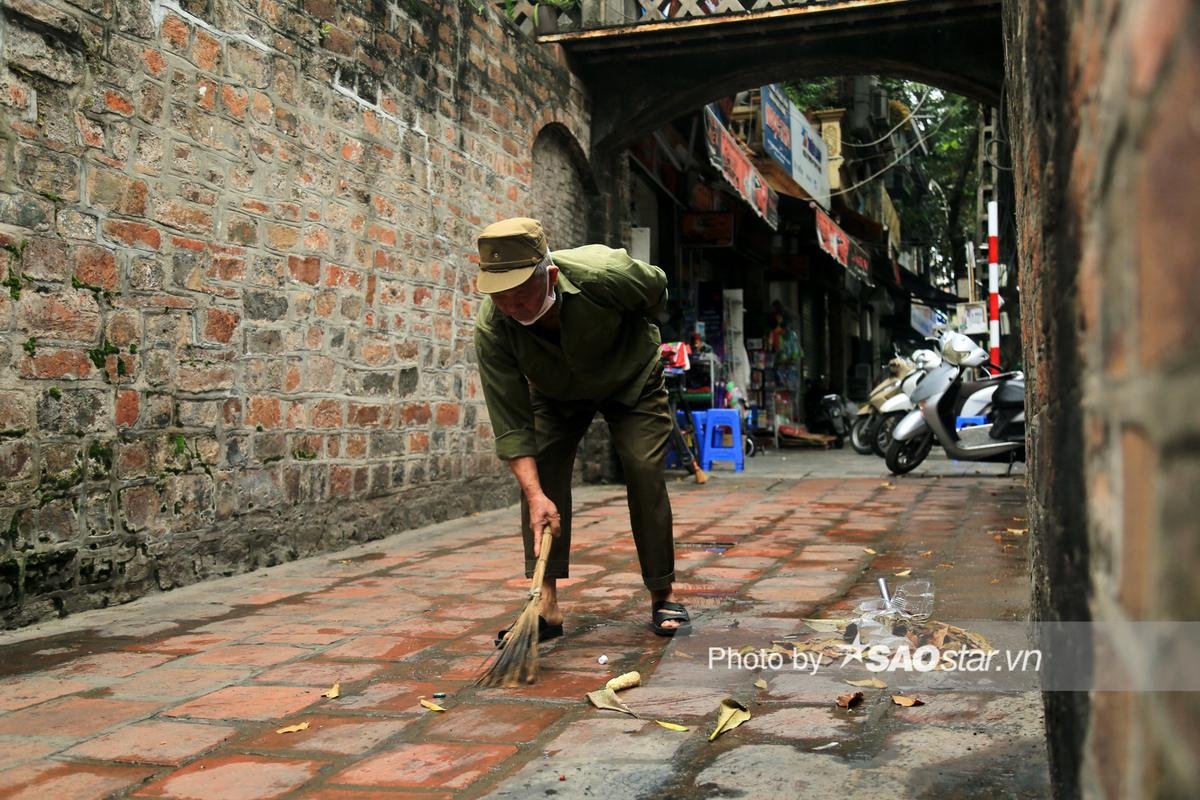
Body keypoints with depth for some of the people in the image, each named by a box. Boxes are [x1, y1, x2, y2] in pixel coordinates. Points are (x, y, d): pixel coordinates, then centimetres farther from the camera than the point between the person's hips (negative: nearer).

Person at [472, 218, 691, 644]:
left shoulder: (603, 273, -39)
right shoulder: (491, 328, -34)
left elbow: (656, 289, -13)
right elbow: (511, 423, -30)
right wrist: (535, 495, -41)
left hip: (631, 380, -1)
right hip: (555, 393, 2)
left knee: (644, 471, -13)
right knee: (538, 471, -15)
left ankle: (663, 596, 1)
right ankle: (547, 605, -10)